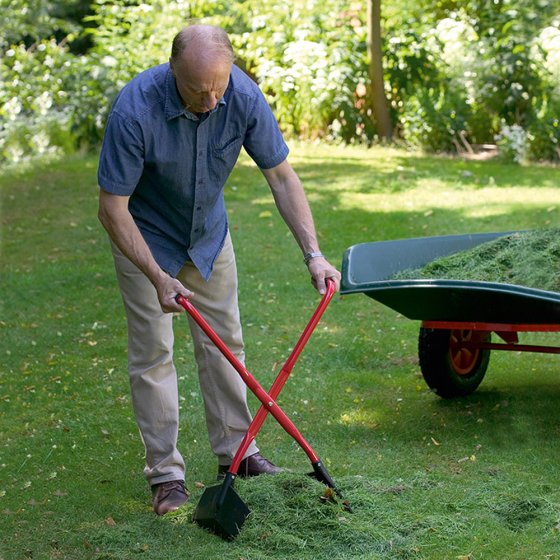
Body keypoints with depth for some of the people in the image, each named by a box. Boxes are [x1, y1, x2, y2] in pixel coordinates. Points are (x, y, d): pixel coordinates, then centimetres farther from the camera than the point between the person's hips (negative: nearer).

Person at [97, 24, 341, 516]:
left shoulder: (244, 97, -25)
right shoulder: (134, 110, -36)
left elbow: (281, 177, -15)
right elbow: (113, 207, -28)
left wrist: (313, 253, -23)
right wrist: (157, 278, -32)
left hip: (208, 232, 4)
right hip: (146, 237, -4)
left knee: (223, 341, 9)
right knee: (153, 351, -3)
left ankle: (235, 450, 22)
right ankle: (165, 471, 6)